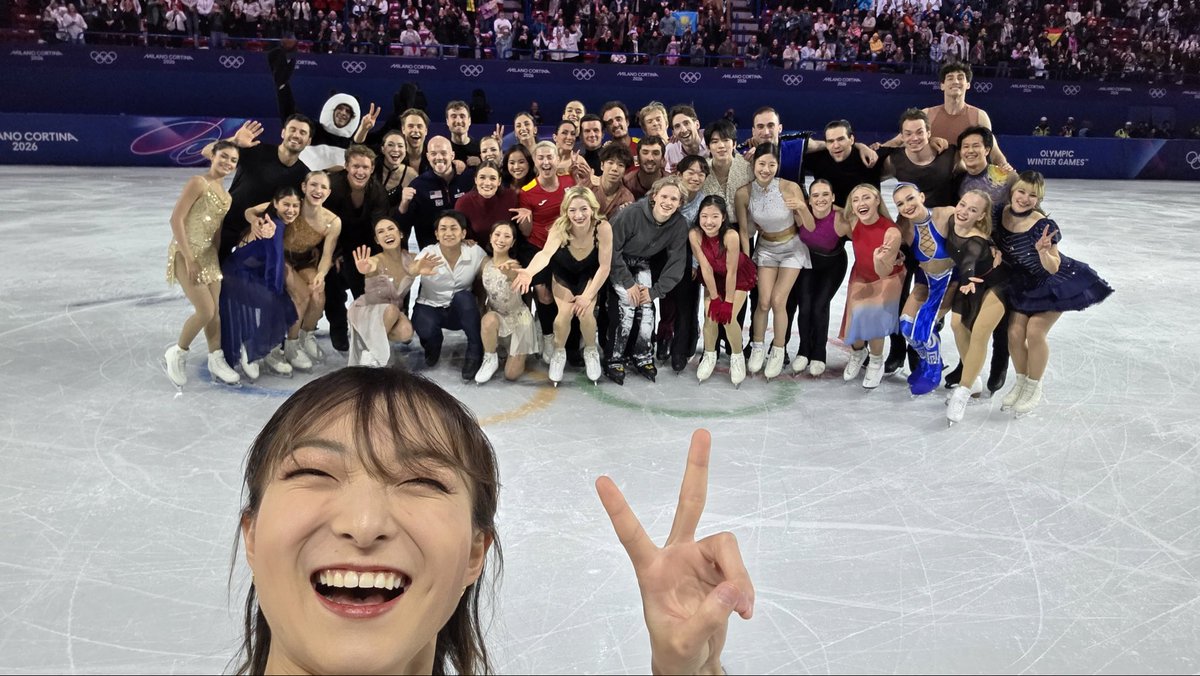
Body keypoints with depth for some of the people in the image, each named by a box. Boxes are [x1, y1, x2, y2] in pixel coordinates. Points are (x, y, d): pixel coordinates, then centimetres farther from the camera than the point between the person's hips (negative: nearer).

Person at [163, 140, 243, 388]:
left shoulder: (224, 193, 11)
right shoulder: (198, 183, -13)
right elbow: (176, 219, -18)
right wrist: (189, 259, -21)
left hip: (209, 255, 8)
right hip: (186, 253, -8)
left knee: (215, 310, 10)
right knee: (205, 311, -11)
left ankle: (216, 360, 23)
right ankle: (177, 353, 12)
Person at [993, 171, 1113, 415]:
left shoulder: (1043, 226, -29)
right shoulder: (1001, 215, -16)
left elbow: (1053, 268, -25)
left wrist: (1043, 252, -45)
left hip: (1053, 284, -5)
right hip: (1022, 285, 5)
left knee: (1035, 331, -11)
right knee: (1015, 332, -2)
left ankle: (1034, 388, 11)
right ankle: (1021, 382, 22)